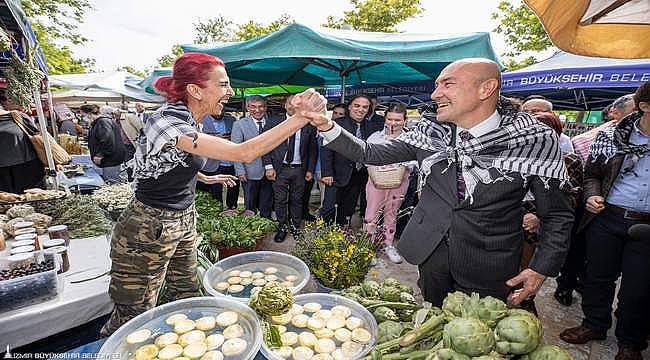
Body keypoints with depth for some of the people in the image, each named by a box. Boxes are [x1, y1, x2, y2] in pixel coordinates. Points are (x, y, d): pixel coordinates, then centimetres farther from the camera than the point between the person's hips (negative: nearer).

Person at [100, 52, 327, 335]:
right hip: (149, 231, -9)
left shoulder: (185, 119, 2)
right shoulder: (167, 122, -28)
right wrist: (301, 118, -39)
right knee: (134, 319, 7)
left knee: (186, 296, 19)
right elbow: (244, 153, -37)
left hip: (184, 221, 9)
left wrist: (205, 177, 23)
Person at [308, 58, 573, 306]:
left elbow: (557, 215, -4)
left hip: (490, 272, -2)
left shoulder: (536, 140, -13)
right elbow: (372, 153, -7)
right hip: (432, 255, 3)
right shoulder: (429, 132, -5)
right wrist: (325, 125, -17)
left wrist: (541, 269, -10)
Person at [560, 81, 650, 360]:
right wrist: (593, 195, -12)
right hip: (606, 219, 0)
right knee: (599, 277, 13)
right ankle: (595, 325, 34)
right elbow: (592, 174, 7)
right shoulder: (610, 136, 0)